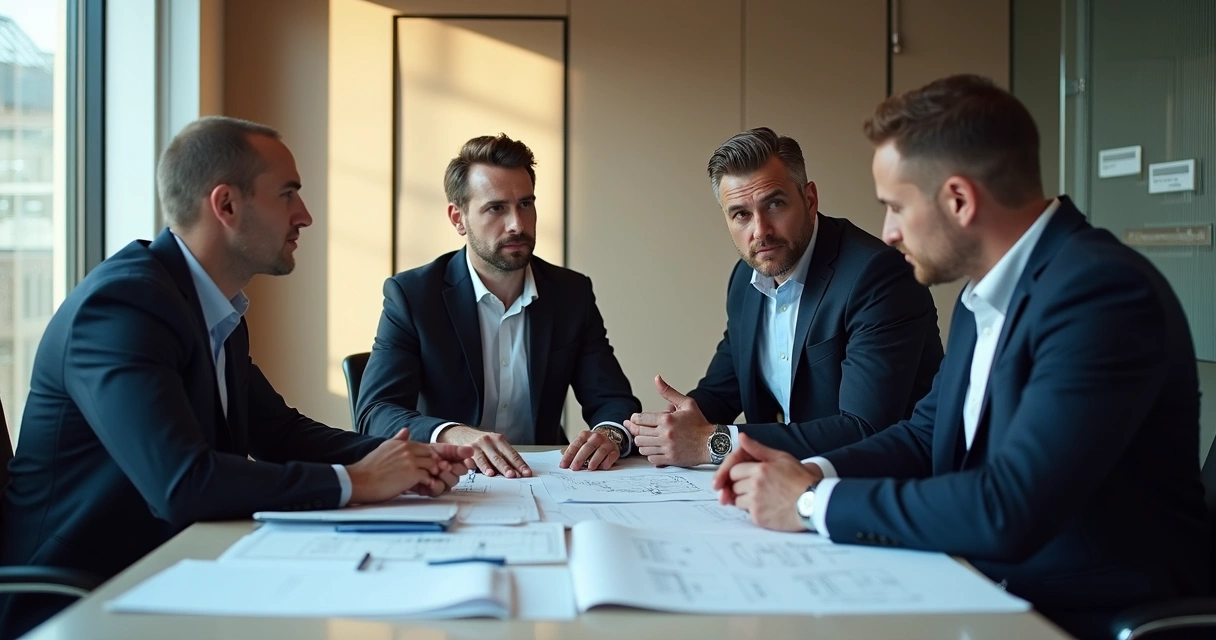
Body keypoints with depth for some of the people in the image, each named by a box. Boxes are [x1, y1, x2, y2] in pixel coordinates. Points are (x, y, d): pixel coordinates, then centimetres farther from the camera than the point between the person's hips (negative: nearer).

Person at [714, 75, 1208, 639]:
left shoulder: (1102, 293, -21)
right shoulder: (986, 291, 6)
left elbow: (1009, 512, -28)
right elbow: (928, 433, 14)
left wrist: (813, 504, -18)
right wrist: (813, 471, -4)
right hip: (993, 595, 7)